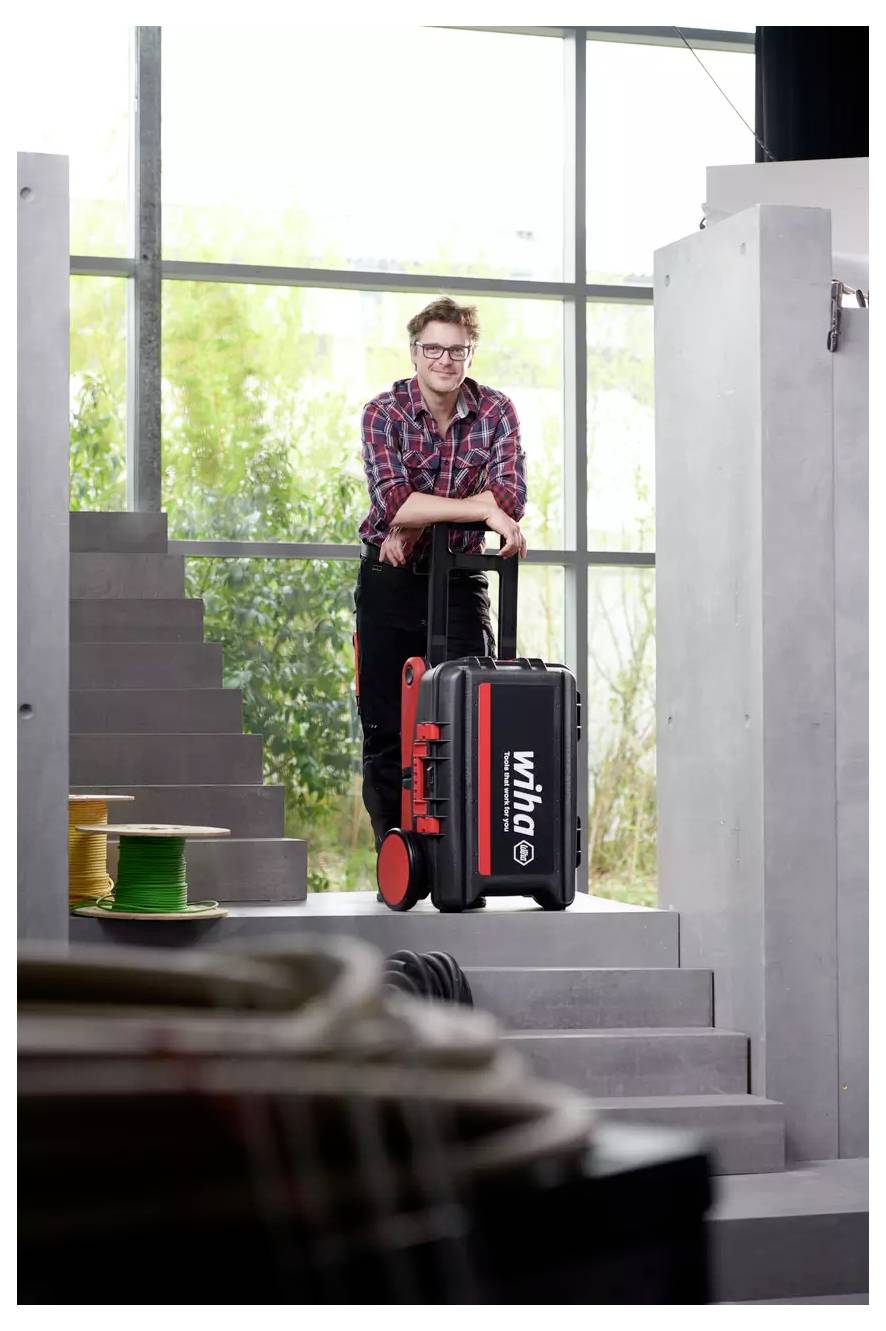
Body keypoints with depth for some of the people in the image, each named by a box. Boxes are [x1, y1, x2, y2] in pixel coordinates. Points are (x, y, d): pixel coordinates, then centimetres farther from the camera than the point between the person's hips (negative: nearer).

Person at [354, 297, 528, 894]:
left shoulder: (496, 412, -1)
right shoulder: (384, 413, -6)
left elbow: (511, 495, -16)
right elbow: (392, 503, -22)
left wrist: (418, 524, -20)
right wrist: (483, 509, -27)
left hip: (460, 583, 1)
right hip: (390, 583, -1)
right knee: (386, 732, 0)